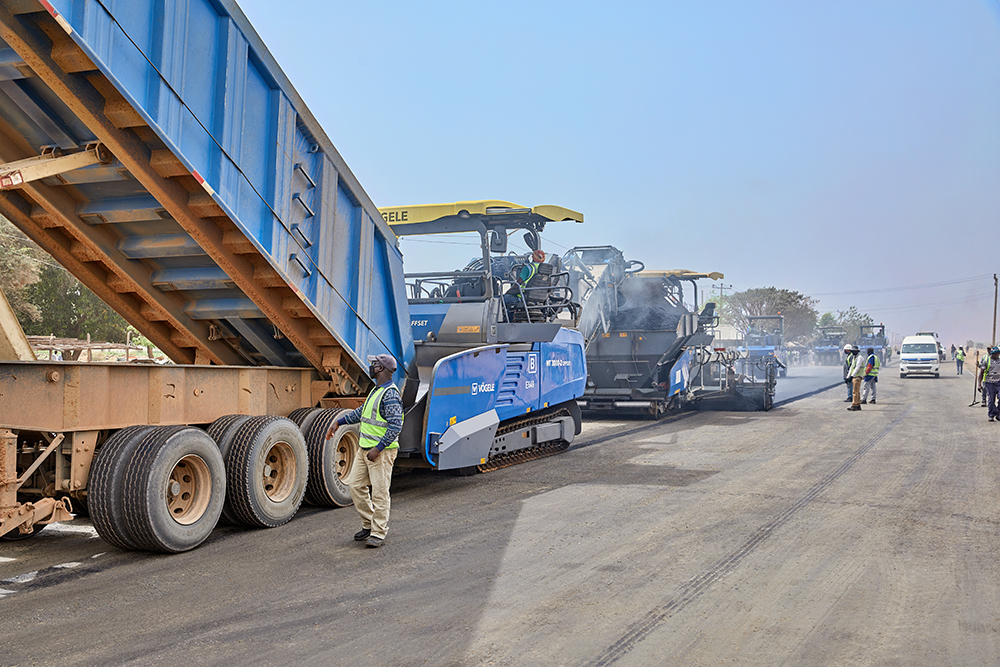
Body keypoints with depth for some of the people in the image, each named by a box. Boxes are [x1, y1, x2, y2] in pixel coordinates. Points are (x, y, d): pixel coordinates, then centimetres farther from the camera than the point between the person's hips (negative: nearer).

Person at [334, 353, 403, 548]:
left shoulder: (390, 395, -16)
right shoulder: (376, 390, 14)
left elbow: (396, 426, -22)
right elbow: (362, 412, 30)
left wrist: (378, 449, -23)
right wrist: (340, 421, 33)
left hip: (382, 452, -10)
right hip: (364, 449, 10)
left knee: (379, 492, -4)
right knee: (355, 485, 10)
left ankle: (378, 533, 4)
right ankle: (369, 524, 23)